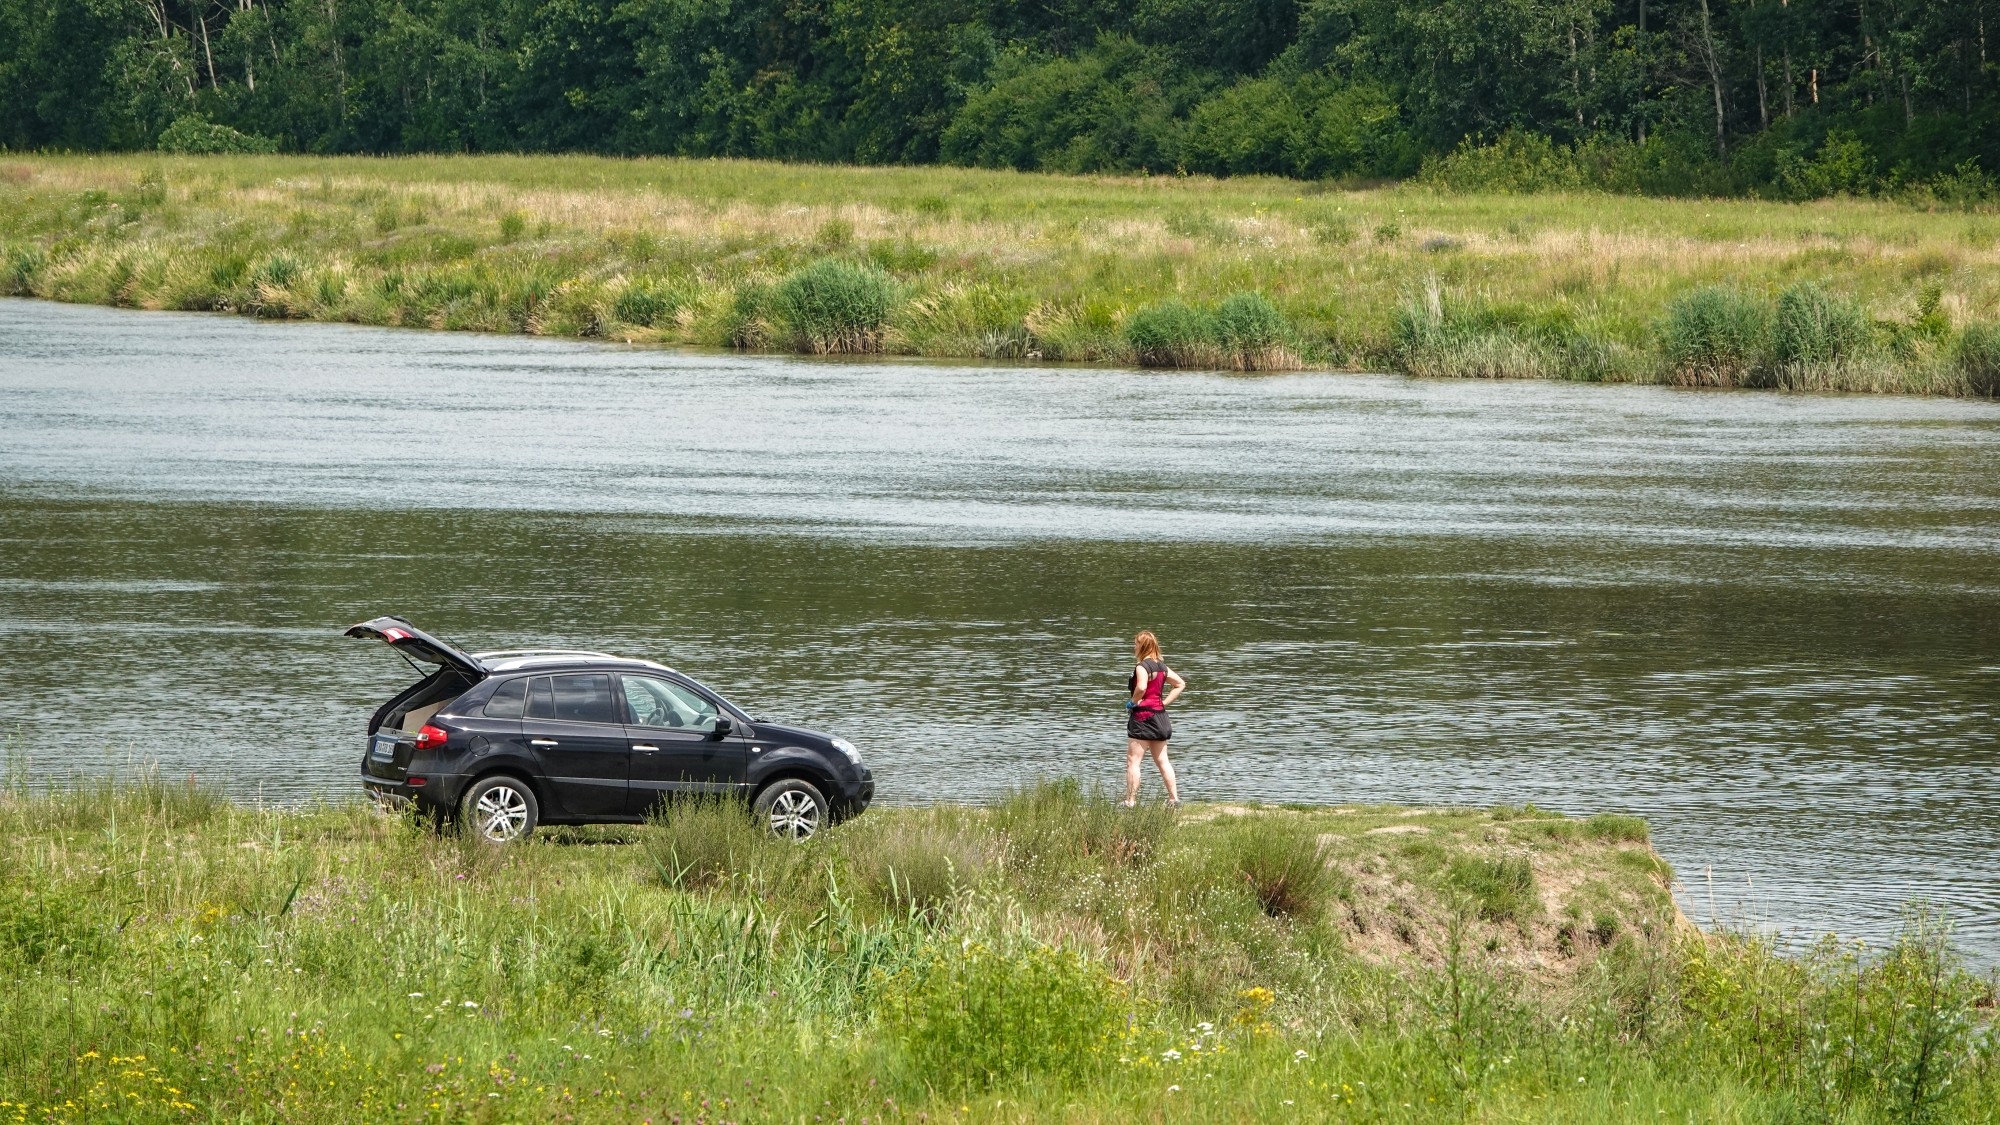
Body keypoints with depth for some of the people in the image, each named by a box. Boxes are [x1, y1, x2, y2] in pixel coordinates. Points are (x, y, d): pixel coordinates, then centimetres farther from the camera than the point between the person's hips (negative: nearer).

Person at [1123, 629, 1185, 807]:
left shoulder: (1142, 667, -15)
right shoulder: (1161, 666, 10)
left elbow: (1141, 688, -32)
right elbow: (1180, 684, 16)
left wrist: (1132, 702, -14)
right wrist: (1165, 702, 10)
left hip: (1143, 716, -8)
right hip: (1160, 715, 8)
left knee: (1133, 761, -4)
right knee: (1162, 761, 13)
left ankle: (1130, 801, -7)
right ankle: (1174, 798, 11)